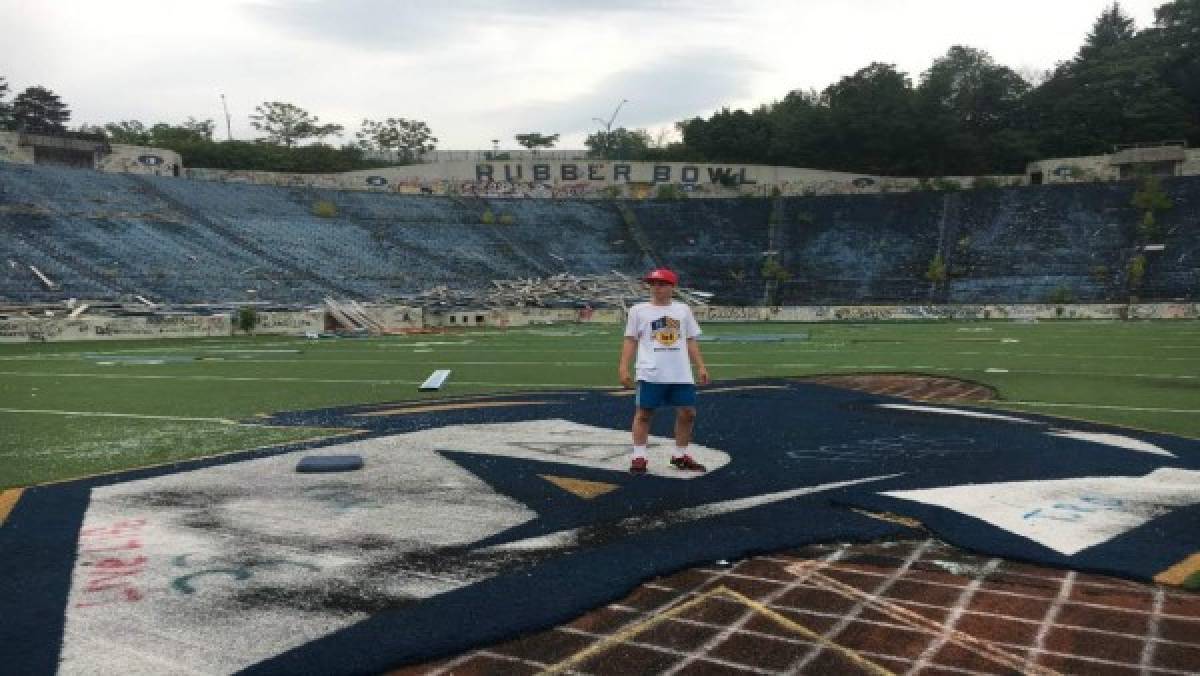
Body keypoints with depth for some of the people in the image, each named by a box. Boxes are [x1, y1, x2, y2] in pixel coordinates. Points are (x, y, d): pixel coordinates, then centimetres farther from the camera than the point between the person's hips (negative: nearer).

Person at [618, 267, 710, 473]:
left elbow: (691, 341, 15)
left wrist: (700, 367, 8)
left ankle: (680, 455, 19)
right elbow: (630, 341, 5)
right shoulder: (639, 310, 4)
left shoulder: (683, 309, 11)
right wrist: (623, 368, -3)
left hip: (681, 375, 3)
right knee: (643, 413, -1)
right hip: (650, 374, -2)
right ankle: (639, 456, 9)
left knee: (687, 413, 3)